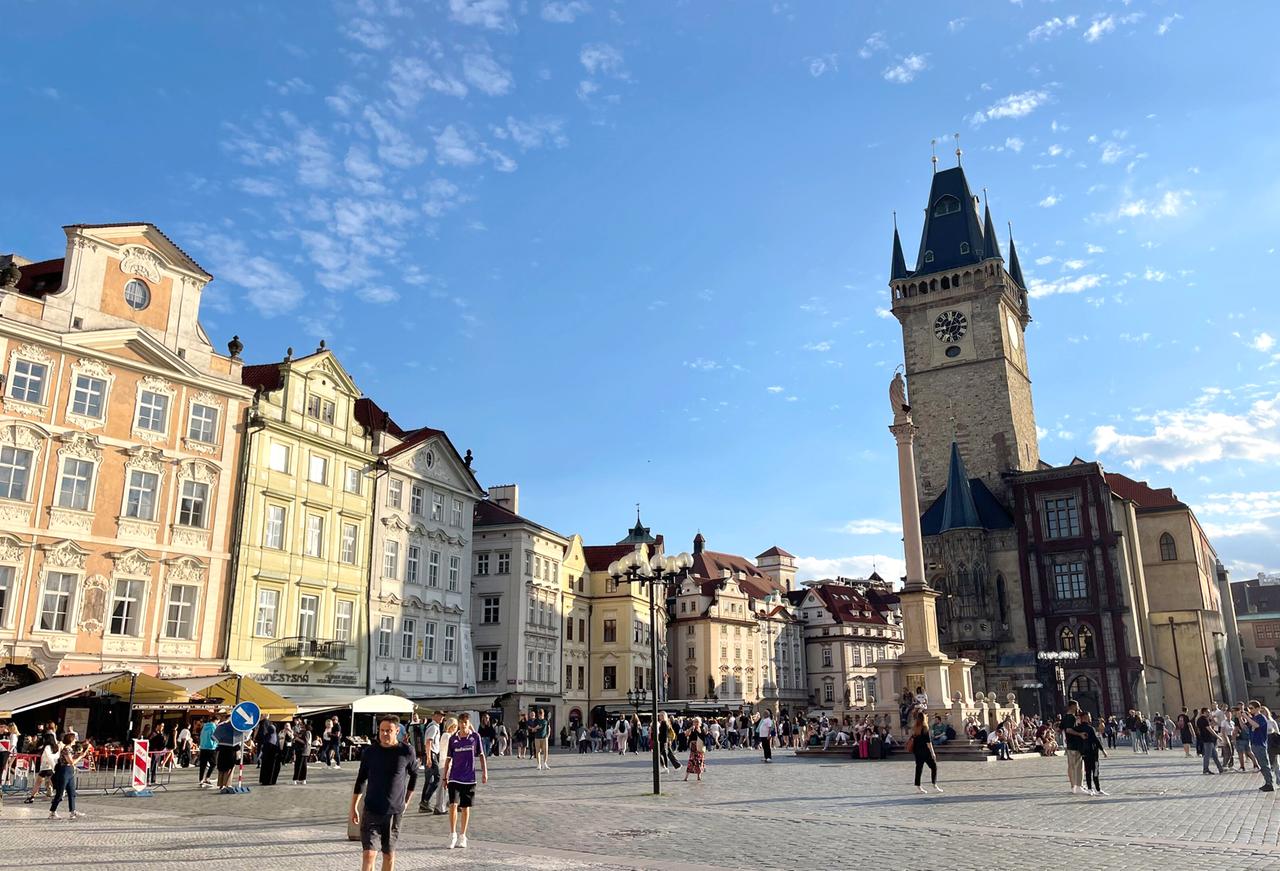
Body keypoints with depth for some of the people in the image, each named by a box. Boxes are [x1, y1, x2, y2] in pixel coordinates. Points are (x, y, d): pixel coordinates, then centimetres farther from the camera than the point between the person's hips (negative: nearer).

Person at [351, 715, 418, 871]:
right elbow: (361, 779, 8)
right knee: (369, 854, -9)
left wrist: (406, 800, 11)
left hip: (394, 811, 0)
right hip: (371, 810, 0)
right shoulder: (370, 751, -3)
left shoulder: (406, 751, -8)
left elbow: (414, 774, 9)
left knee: (389, 855, 10)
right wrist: (354, 807, 10)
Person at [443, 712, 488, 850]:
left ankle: (462, 836, 19)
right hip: (454, 778, 0)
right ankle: (453, 834, 1)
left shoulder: (475, 737, -1)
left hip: (469, 778, 0)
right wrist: (445, 777, 7)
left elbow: (481, 755, 5)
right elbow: (448, 759, 7)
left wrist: (484, 772, 0)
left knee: (465, 807, 7)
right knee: (453, 805, -13)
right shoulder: (453, 739, 1)